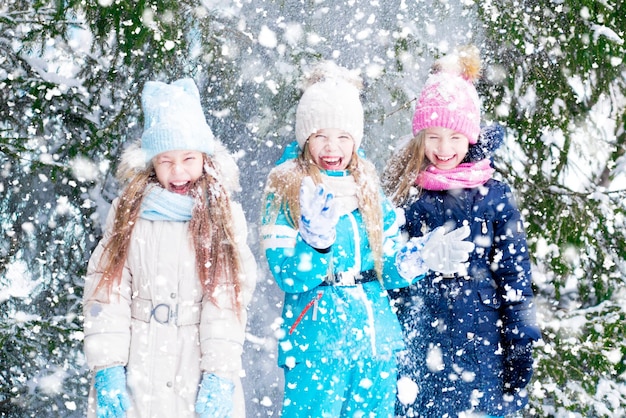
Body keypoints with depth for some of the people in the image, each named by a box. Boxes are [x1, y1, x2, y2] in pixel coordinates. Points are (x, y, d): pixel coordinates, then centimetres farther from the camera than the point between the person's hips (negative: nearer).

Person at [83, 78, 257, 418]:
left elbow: (227, 299, -9)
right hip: (138, 363, 1)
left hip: (199, 360, -1)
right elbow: (106, 289, -3)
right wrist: (107, 368, -12)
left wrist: (220, 374, -17)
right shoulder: (128, 212, 2)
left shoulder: (225, 216, -1)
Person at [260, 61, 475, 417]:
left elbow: (387, 267, 9)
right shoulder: (287, 193, -5)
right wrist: (315, 237, -30)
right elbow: (289, 278, -13)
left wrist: (420, 258, -11)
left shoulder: (369, 190, 8)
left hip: (377, 342, 5)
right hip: (315, 347, -4)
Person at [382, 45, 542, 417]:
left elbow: (516, 280, -1)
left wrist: (520, 353, -3)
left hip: (478, 346, -2)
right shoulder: (405, 192, 3)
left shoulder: (494, 197, -3)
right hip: (417, 347, 2)